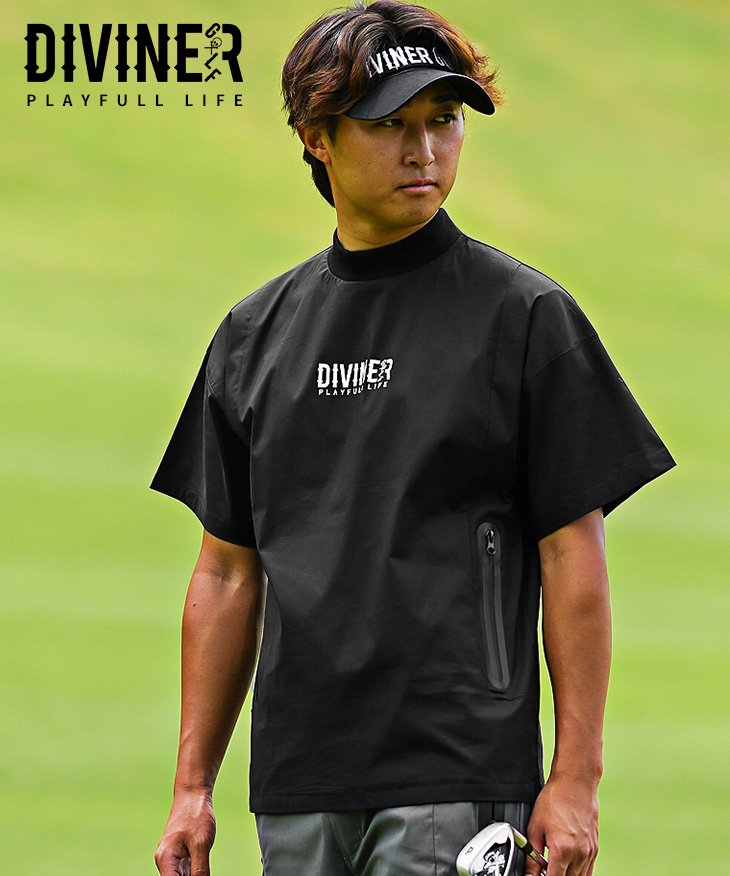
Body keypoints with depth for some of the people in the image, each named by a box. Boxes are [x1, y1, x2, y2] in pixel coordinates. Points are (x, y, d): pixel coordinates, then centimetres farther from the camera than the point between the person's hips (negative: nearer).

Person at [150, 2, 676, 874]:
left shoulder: (525, 316, -1)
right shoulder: (255, 333, 13)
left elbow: (573, 555, -3)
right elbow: (228, 571, 15)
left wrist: (575, 778, -9)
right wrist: (191, 787, 10)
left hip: (458, 779, -5)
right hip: (296, 789, 5)